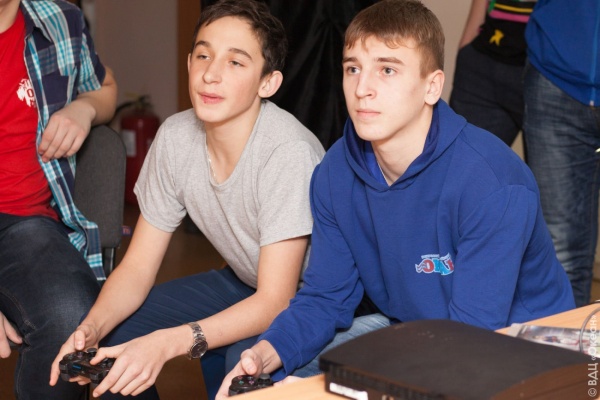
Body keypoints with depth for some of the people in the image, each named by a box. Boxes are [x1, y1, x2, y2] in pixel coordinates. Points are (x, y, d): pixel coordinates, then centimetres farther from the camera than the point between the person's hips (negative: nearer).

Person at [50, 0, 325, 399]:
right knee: (116, 331, -9)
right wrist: (91, 328, -27)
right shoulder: (176, 137, -11)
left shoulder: (289, 153, -31)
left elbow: (275, 302, -30)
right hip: (244, 284, 6)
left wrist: (168, 343, -42)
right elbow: (138, 267, -6)